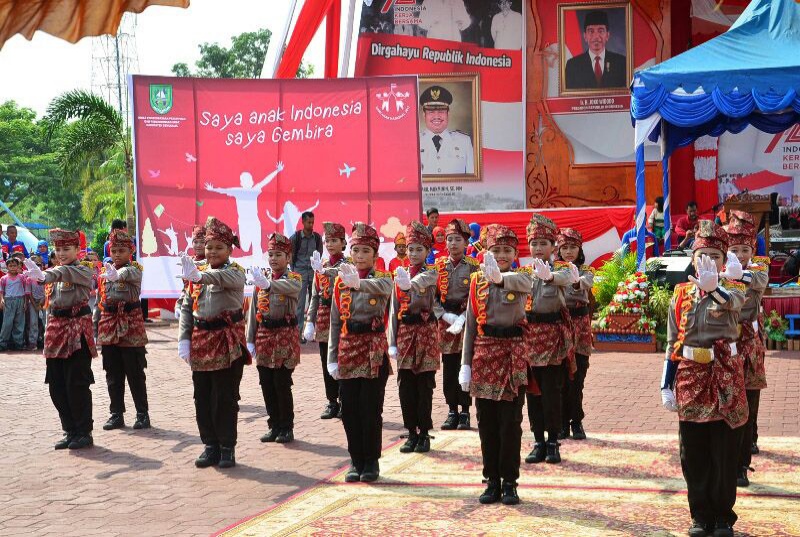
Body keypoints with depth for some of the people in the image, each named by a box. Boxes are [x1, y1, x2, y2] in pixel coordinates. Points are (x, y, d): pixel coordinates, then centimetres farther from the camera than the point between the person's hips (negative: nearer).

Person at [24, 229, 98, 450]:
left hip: (78, 331, -7)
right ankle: (70, 431, 16)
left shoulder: (83, 271, -7)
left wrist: (43, 276, -49)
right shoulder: (55, 273, 16)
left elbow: (65, 272, -30)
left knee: (77, 384, -6)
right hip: (57, 330, 7)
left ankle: (84, 432, 4)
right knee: (57, 386, 6)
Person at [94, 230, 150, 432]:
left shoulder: (134, 269, -5)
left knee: (135, 374, 1)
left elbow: (128, 274, -33)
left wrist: (117, 274, -55)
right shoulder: (104, 273, 11)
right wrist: (95, 328, 10)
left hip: (131, 328, -5)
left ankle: (142, 413, 10)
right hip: (109, 329, 5)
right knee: (113, 375, 9)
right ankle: (116, 414, 17)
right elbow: (99, 303, 15)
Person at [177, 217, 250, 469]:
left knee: (225, 398, 0)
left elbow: (222, 278, -32)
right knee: (202, 398, 9)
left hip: (227, 343, -5)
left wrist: (199, 276, -52)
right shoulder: (197, 273, 9)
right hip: (201, 343, 5)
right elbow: (187, 308, 8)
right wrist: (184, 340, -2)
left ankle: (227, 447, 11)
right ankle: (211, 445, 20)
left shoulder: (235, 272, -7)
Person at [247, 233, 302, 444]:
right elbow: (253, 310, 9)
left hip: (285, 335, -4)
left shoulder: (294, 278, -5)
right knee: (266, 384, 8)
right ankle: (274, 426, 20)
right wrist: (250, 339, 5)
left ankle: (286, 428, 11)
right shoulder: (260, 277, 8)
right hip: (264, 335, 4)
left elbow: (291, 287, -32)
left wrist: (268, 284, -51)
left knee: (282, 385, -2)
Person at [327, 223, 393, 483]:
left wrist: (358, 283, -52)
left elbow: (382, 286, -31)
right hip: (348, 350, 3)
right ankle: (356, 461, 18)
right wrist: (332, 358, 4)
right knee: (349, 409, 6)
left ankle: (371, 462, 13)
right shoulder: (341, 281, 7)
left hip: (374, 351, -3)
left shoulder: (382, 279, -3)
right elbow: (335, 322, 9)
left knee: (371, 409, 0)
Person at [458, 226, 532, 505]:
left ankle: (509, 482, 10)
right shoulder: (477, 281, 5)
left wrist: (499, 276, -51)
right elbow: (470, 325, 7)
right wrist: (465, 364, 2)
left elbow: (524, 282, -29)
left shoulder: (522, 278, -1)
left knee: (511, 422, 1)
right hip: (484, 354, 2)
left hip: (513, 354, -2)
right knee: (486, 423, 6)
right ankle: (492, 481, 16)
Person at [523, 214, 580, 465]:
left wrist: (549, 276, -51)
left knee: (551, 390, -3)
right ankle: (539, 442, 14)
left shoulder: (562, 268, -2)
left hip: (553, 336, -4)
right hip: (529, 334, 4)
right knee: (532, 390, 6)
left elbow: (566, 277, -28)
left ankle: (553, 443, 7)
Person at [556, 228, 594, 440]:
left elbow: (588, 282, -24)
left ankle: (575, 422, 12)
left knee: (577, 377, 0)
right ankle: (563, 422, 13)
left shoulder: (585, 270, 2)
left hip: (579, 325, 0)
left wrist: (577, 281, -44)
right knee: (560, 378, 2)